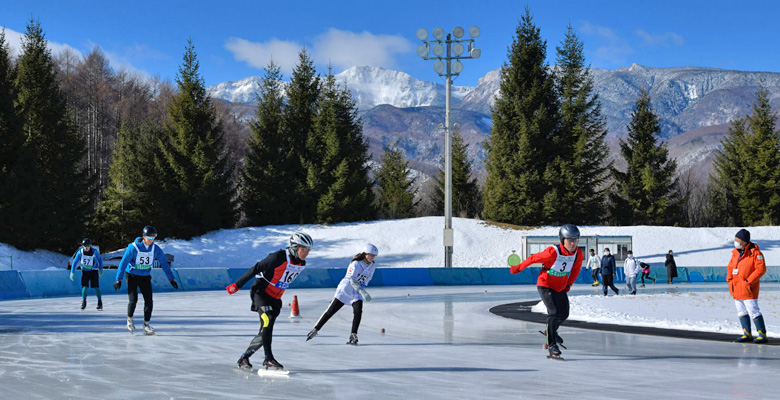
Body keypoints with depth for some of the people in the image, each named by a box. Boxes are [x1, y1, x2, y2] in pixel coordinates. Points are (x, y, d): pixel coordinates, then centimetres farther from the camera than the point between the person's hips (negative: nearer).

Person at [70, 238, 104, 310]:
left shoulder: (94, 251, -18)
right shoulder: (80, 252, -16)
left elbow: (100, 259, 1)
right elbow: (75, 262, -8)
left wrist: (101, 269, 2)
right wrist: (72, 272, -10)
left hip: (93, 271, -1)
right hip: (85, 271, 1)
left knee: (96, 287, -7)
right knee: (84, 286, -9)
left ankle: (100, 302, 9)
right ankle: (84, 302, 8)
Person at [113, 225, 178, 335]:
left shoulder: (155, 249, -6)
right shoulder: (133, 247, -18)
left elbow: (164, 263, 2)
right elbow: (123, 262, -15)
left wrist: (171, 279, 0)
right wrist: (119, 279, -17)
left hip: (145, 277, 4)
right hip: (132, 276, -4)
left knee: (149, 301, -5)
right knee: (133, 299, -12)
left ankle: (146, 325, 6)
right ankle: (129, 320, 14)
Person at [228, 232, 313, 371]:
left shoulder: (301, 264, 2)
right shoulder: (279, 257, -21)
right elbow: (255, 269, -17)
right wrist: (237, 285, -14)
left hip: (275, 299, 7)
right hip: (261, 293, -7)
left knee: (265, 332, 1)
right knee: (267, 321, -26)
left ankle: (244, 358, 14)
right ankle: (268, 359, -25)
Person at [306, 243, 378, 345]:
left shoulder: (372, 266, 0)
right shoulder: (355, 264, -22)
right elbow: (352, 280, -28)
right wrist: (363, 292, -38)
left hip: (357, 294, 5)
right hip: (345, 290, -5)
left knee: (358, 312, -18)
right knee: (330, 311, -1)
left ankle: (353, 335, -8)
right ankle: (315, 330, 11)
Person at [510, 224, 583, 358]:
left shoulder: (578, 254, -14)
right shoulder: (553, 252, -31)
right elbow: (534, 258, -18)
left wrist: (569, 284, 17)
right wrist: (518, 268, -5)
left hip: (560, 287, 7)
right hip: (545, 285, -7)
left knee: (564, 314, 18)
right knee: (554, 312, -21)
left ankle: (551, 331, 47)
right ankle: (551, 345, -16)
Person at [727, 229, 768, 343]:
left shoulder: (755, 252, -11)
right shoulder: (736, 253, 12)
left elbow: (761, 269, -16)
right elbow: (730, 267, 21)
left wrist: (748, 281, -18)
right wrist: (729, 279, 5)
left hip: (748, 289, -8)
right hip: (736, 289, 8)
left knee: (753, 312, -8)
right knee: (741, 312, 11)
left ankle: (762, 334, -1)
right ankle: (747, 334, 19)